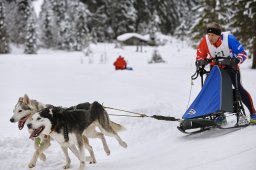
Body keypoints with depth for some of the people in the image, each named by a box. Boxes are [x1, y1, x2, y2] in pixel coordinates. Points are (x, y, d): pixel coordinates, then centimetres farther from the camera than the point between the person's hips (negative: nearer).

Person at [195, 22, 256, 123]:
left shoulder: (229, 38, -28)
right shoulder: (205, 40, -22)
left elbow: (242, 54, -23)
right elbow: (200, 55, -10)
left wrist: (236, 60, -44)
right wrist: (201, 61, -33)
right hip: (215, 67, 3)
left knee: (239, 88, -10)